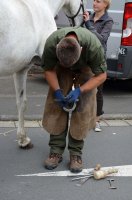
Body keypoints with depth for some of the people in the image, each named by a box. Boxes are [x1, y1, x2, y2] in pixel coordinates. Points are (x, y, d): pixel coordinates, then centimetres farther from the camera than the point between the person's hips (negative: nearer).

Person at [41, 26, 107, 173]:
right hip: (61, 70, 2)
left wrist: (79, 91, -32)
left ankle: (76, 153, 3)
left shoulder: (94, 46, -40)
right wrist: (57, 91, -27)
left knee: (82, 111, -9)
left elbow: (101, 75, -24)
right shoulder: (51, 43, -36)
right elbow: (48, 70, -15)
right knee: (56, 108, -7)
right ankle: (56, 150, 4)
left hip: (86, 70, -1)